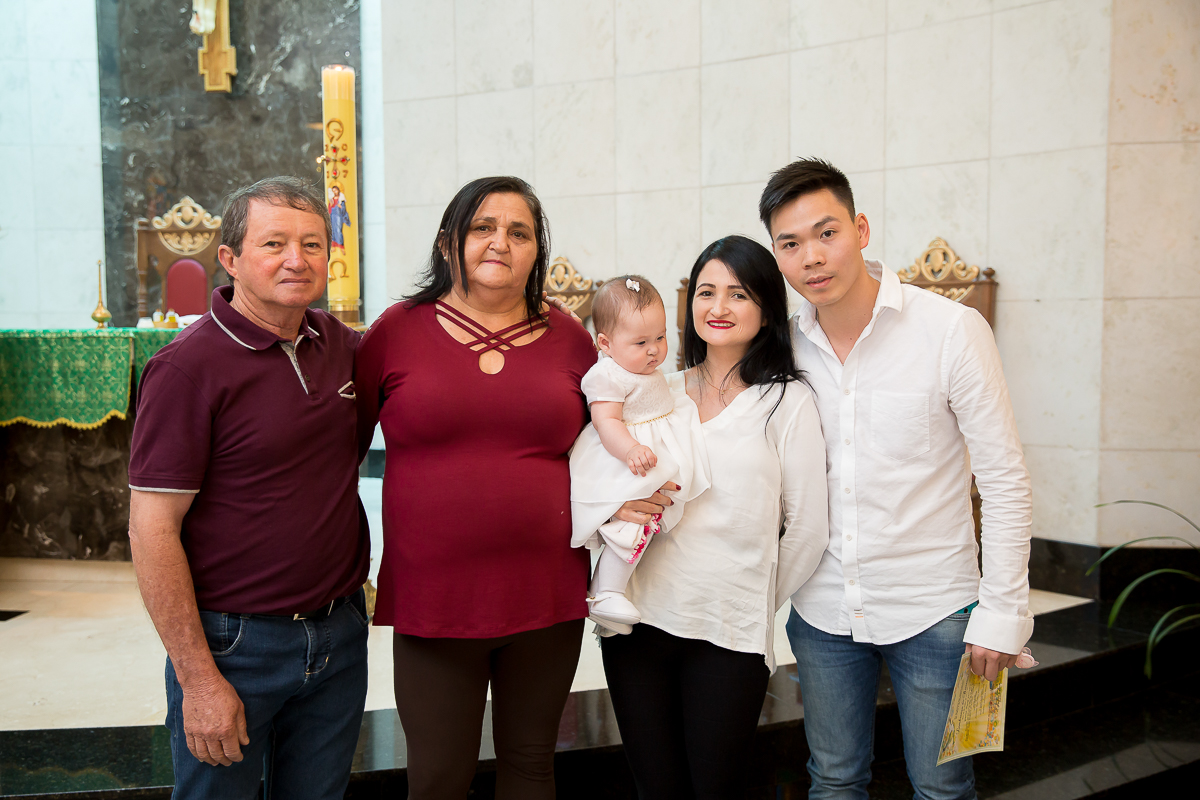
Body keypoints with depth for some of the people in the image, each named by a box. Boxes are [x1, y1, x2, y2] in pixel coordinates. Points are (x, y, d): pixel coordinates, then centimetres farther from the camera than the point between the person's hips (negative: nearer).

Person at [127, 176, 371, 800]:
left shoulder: (339, 343, 2)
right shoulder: (189, 365, -15)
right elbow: (152, 529, -15)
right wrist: (198, 679, -16)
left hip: (340, 631, 5)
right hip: (236, 643, -5)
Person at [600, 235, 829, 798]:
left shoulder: (787, 402, -1)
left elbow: (808, 529, -1)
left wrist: (756, 605, 5)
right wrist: (614, 506, -6)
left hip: (728, 635, -3)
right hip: (637, 621, 3)